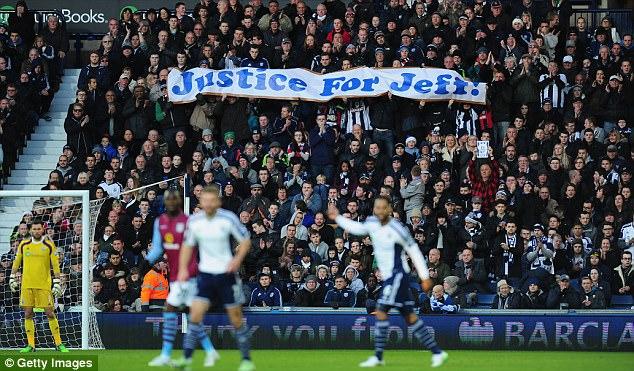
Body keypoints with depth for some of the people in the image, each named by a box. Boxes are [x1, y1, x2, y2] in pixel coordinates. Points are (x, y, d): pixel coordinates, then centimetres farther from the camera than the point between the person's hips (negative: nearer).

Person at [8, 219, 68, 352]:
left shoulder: (49, 245, 0)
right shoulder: (23, 245, 7)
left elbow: (55, 265, -1)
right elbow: (16, 262, 17)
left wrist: (57, 282, -6)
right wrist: (12, 278, 14)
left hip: (44, 285, -3)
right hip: (26, 285, 3)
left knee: (50, 313, -4)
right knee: (28, 314, 2)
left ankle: (58, 343, 3)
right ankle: (31, 345, 7)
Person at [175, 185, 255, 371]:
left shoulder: (228, 218, -11)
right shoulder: (194, 221, -2)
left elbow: (245, 240, -2)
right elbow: (187, 245, 12)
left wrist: (237, 260, -17)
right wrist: (183, 269, 2)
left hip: (226, 274, -2)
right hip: (205, 274, 2)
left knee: (236, 319, 3)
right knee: (195, 315, -10)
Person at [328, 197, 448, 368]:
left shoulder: (397, 229, -17)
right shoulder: (372, 222, 4)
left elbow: (414, 251, -9)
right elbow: (357, 228, 27)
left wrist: (425, 277, -8)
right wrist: (338, 218, 24)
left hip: (398, 275, -8)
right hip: (388, 277, 8)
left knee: (381, 311, -14)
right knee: (410, 317, 7)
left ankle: (378, 357, -10)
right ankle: (437, 352, 11)